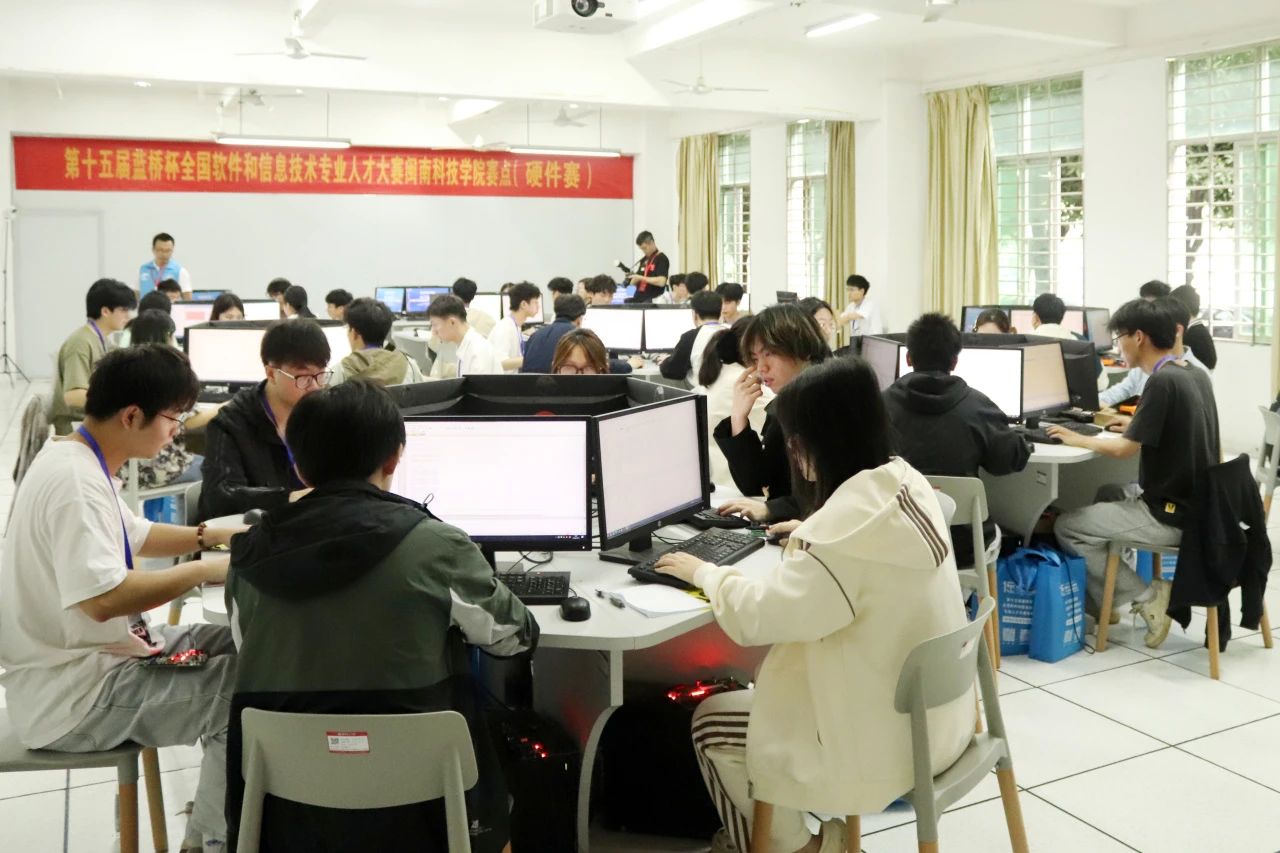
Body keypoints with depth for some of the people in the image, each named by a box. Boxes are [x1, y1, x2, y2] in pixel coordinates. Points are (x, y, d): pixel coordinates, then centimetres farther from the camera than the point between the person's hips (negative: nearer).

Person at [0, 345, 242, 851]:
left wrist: (212, 536, 9)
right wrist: (204, 570, -23)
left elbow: (134, 536, 23)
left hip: (90, 657, 11)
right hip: (71, 694, -11)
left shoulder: (80, 461, 8)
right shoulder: (74, 481, -24)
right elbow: (103, 598, -34)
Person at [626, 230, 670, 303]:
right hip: (638, 300, 7)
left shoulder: (661, 259, -7)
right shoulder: (644, 260, 15)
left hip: (652, 300, -7)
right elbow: (634, 282, 18)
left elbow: (661, 281, -19)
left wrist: (641, 278, -18)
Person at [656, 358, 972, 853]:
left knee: (711, 723, 7)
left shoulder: (851, 521, -28)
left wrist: (703, 572, -7)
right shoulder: (904, 483, -1)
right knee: (759, 691, 23)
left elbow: (755, 616, -23)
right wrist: (809, 536, 18)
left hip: (888, 736, -9)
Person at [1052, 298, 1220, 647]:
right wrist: (1135, 423, 18)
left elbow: (1123, 449, -19)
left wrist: (1078, 439, -5)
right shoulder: (1197, 375, 7)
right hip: (1197, 504, 9)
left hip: (1171, 514, -9)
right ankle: (1102, 598, 26)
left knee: (1067, 526, -1)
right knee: (1108, 494, 28)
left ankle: (1146, 595, 0)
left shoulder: (1162, 382, -21)